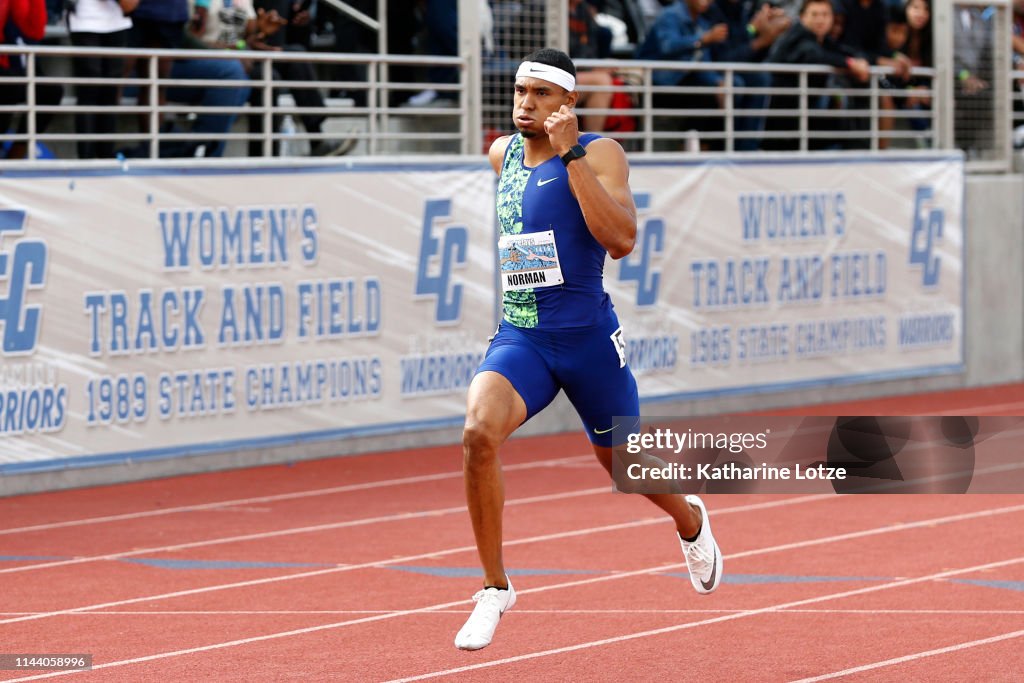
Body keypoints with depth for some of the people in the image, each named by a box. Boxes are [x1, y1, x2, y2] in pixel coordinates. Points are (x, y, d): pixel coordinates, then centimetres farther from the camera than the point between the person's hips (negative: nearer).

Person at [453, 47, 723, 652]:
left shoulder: (599, 153, -11)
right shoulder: (503, 154, 7)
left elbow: (622, 241, -27)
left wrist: (571, 156, -29)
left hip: (588, 338, -4)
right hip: (518, 338, 4)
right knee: (478, 432, -25)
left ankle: (691, 522, 52)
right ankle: (496, 589, -12)